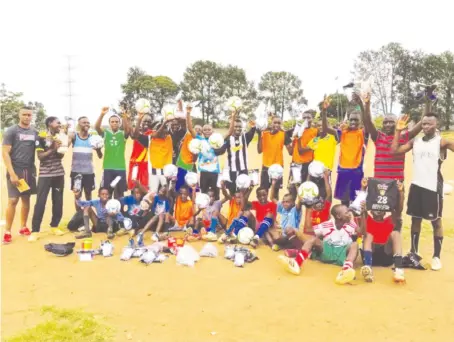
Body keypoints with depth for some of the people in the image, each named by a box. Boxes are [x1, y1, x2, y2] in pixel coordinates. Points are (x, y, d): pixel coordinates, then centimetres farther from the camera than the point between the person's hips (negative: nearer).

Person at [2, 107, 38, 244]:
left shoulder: (34, 132, 9)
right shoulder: (11, 131, -5)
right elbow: (5, 153, -10)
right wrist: (12, 173, -17)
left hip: (30, 170, 4)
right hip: (15, 171, -4)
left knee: (26, 199, 9)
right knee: (13, 200, -6)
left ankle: (23, 227, 22)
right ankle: (7, 231, 4)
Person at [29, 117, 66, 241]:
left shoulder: (59, 137, 10)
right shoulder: (41, 137, -7)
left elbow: (61, 155, 7)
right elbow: (40, 156, -12)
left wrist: (60, 148, -12)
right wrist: (53, 149, -21)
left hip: (59, 173, 6)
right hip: (45, 174, -5)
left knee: (58, 201, 9)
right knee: (40, 202, -7)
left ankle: (54, 226, 23)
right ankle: (35, 231, -1)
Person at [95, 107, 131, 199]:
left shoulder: (123, 134, 4)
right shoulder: (105, 133, 5)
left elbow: (129, 129, -17)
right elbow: (96, 127, -12)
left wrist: (125, 117, -34)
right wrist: (102, 114, -28)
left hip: (120, 168, 0)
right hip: (108, 168, 0)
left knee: (119, 193, 7)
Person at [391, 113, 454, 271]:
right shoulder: (415, 142, 7)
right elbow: (394, 150, 3)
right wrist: (398, 130, -1)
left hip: (433, 187, -5)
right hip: (416, 185, 5)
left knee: (436, 221, 5)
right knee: (415, 219, 13)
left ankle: (436, 256, 16)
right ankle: (413, 253, 26)